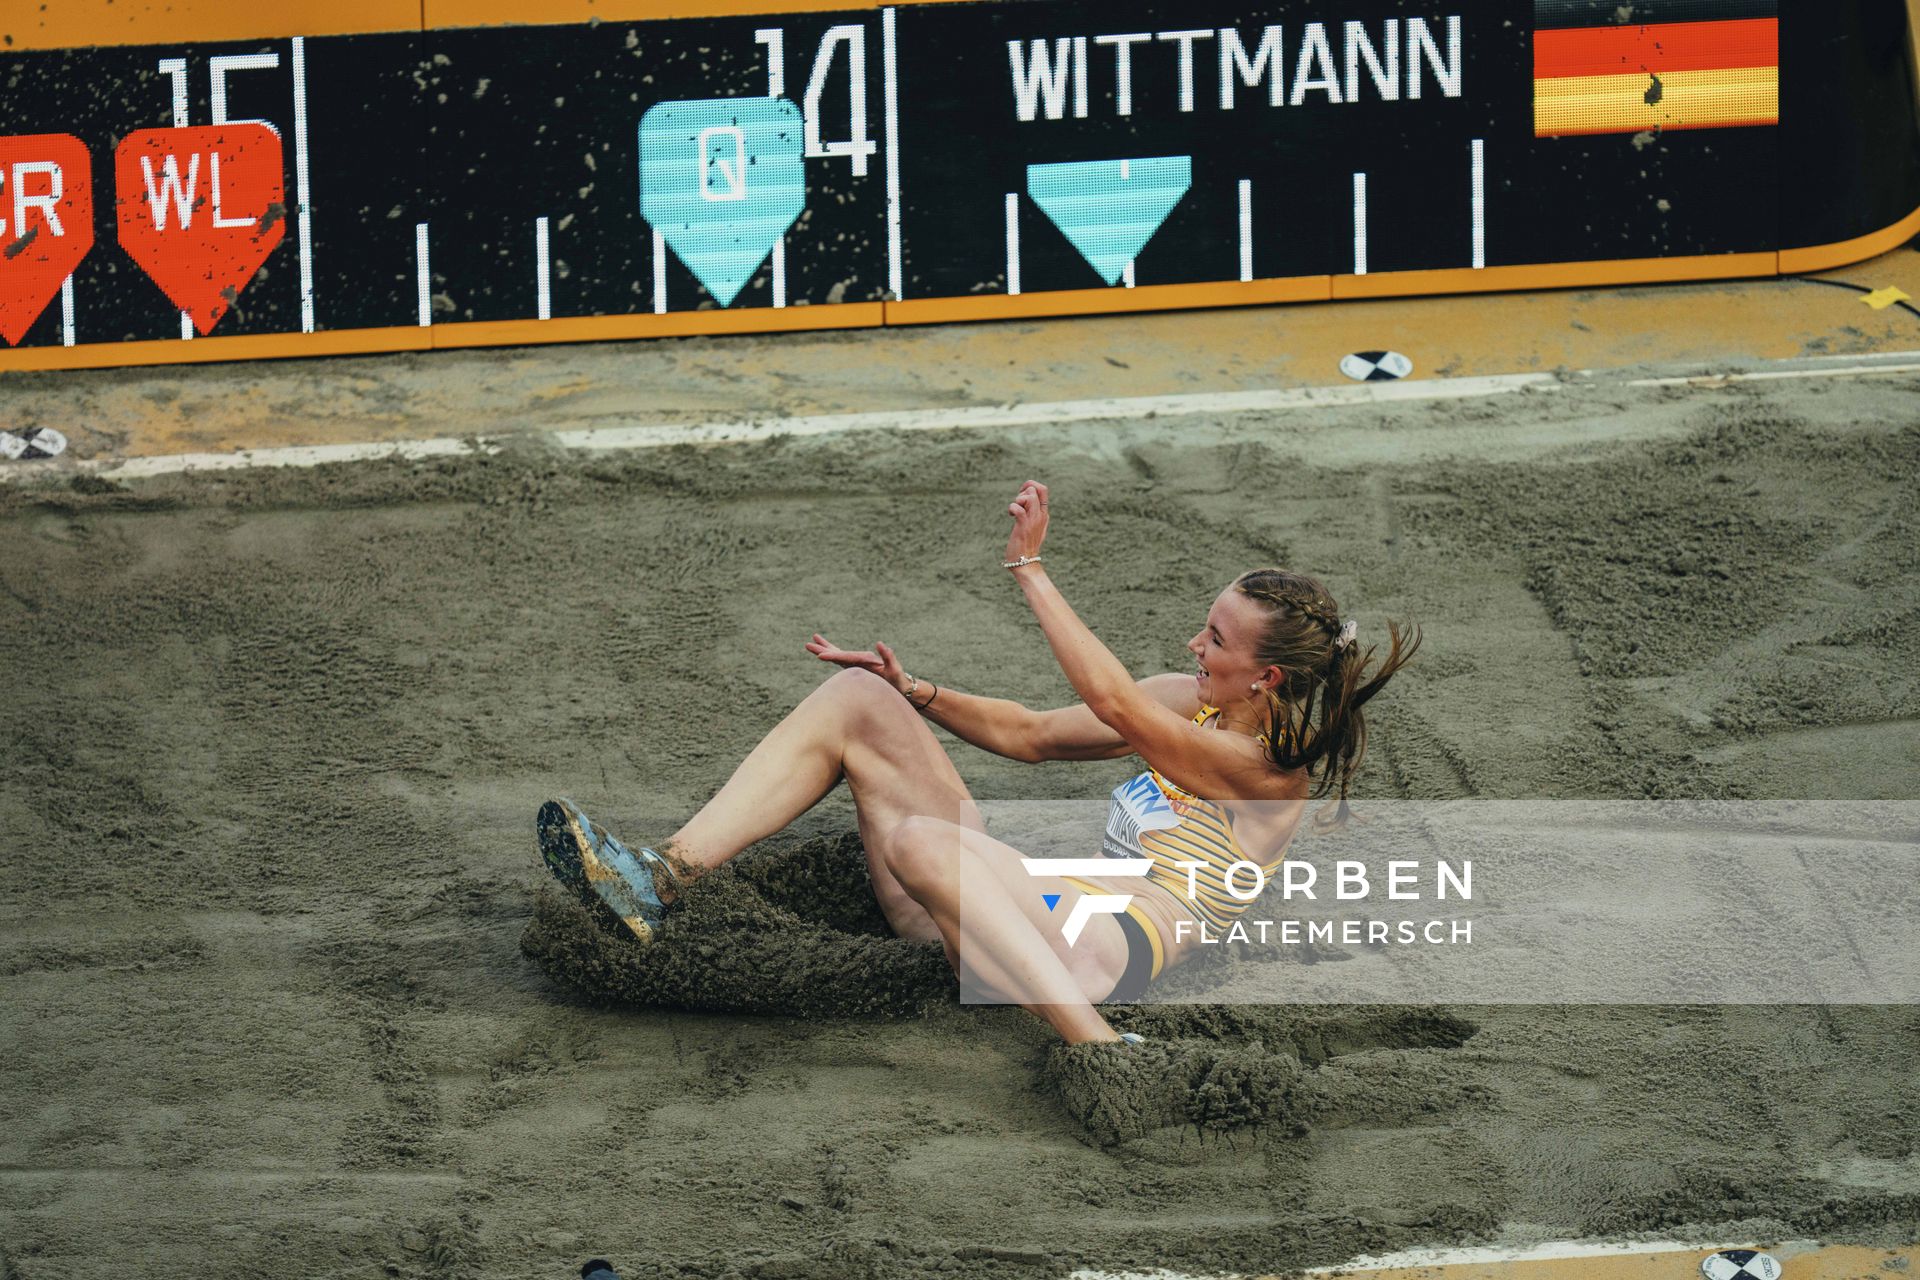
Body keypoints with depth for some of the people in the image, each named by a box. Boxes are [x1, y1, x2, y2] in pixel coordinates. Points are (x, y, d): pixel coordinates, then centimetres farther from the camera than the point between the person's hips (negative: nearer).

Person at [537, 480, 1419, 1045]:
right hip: (1031, 914, 10)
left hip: (1101, 952, -10)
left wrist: (1030, 568, -14)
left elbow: (1111, 702, -17)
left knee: (918, 839, -39)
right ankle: (660, 881, -12)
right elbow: (1033, 735, 24)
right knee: (857, 698, 2)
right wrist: (915, 693, 10)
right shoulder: (1195, 702, 19)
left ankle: (1106, 1057, -42)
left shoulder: (1270, 772, -7)